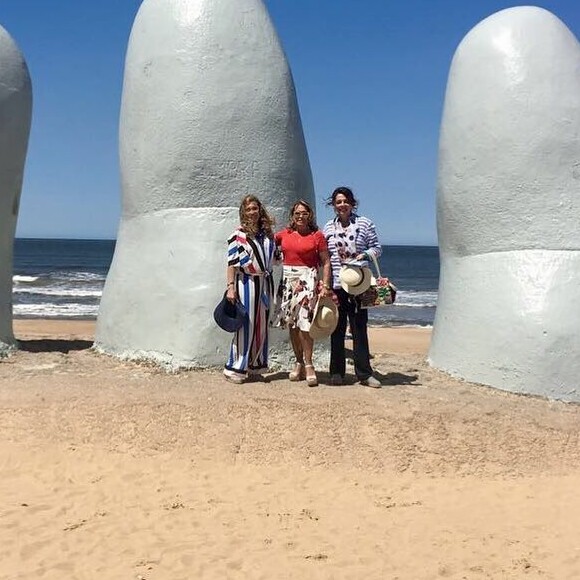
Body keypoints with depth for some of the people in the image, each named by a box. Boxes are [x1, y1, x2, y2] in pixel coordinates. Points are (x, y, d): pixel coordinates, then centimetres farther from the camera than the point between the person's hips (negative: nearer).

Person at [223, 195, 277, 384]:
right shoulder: (239, 234, -4)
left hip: (265, 283, 6)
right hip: (246, 282, -5)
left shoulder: (267, 233, 12)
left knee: (262, 326, 9)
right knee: (246, 326, -6)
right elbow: (232, 263, -9)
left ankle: (256, 364, 20)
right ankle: (235, 368, 0)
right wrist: (230, 287, -14)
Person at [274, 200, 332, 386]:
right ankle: (299, 363, 16)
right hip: (288, 280, 4)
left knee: (304, 322, -11)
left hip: (308, 280, -4)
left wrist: (325, 285, -8)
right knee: (292, 324, 6)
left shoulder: (317, 235, 1)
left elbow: (326, 262, 0)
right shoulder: (284, 234, 10)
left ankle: (308, 365, -4)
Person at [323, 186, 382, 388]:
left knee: (359, 328, 0)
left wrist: (365, 255, -14)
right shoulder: (328, 227, 10)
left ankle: (364, 373, 5)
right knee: (337, 329, 7)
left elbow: (377, 248, 7)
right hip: (335, 285, 2)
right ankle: (337, 372, 16)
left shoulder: (364, 224, 4)